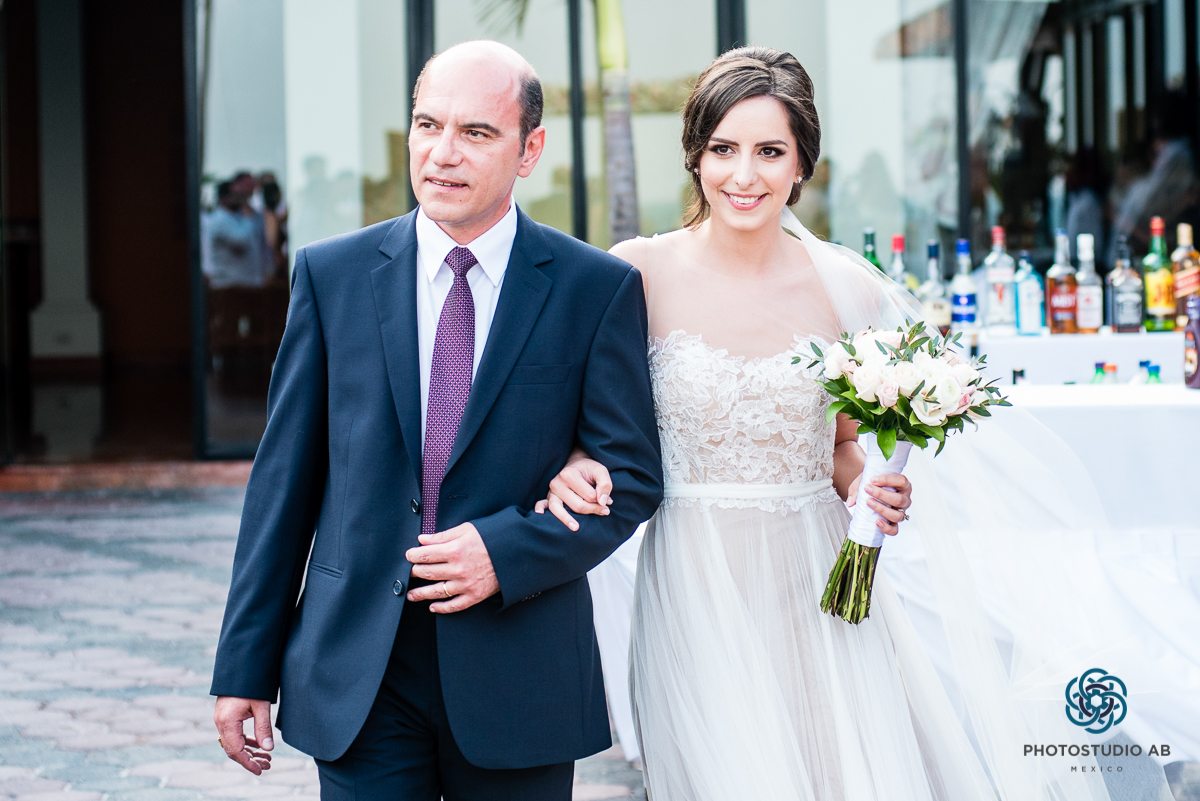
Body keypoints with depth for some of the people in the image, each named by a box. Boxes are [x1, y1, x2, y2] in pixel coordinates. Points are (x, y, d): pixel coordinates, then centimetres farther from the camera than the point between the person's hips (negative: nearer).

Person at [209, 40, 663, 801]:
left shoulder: (598, 287, -1)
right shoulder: (331, 273, 3)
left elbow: (634, 475, 1)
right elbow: (285, 476, 4)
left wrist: (510, 551, -15)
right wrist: (246, 668, 2)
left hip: (519, 678, 0)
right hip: (356, 676, 1)